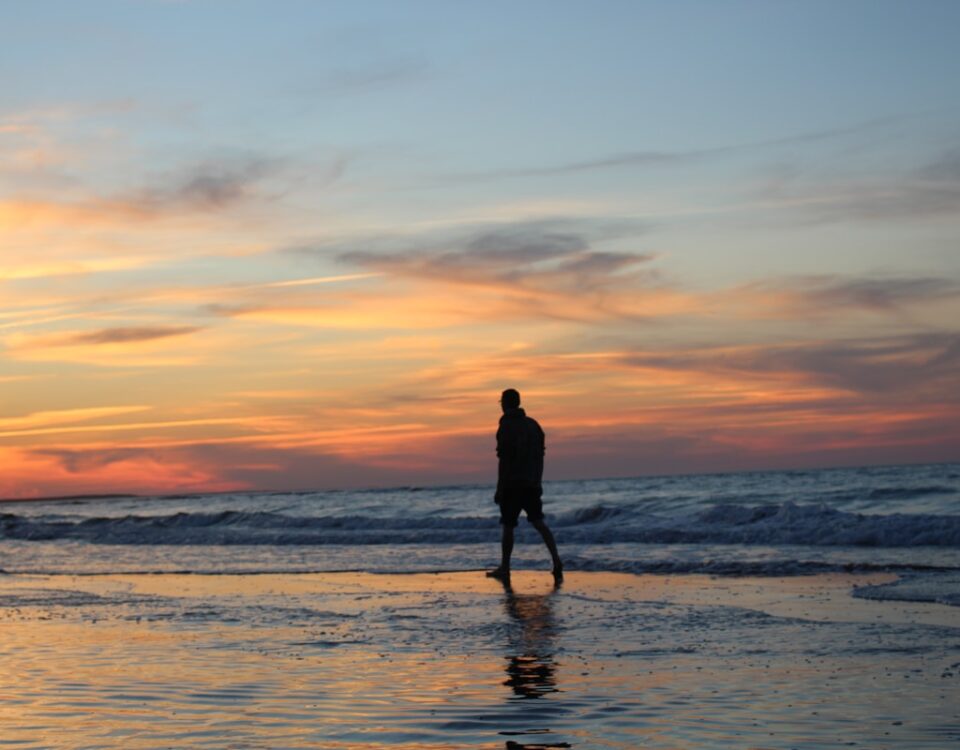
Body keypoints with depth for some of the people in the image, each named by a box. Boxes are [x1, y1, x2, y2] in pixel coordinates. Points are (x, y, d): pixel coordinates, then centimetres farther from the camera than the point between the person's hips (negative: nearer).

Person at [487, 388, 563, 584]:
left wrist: (499, 489, -12)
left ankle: (504, 568, 10)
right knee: (538, 522, 4)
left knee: (508, 526, 3)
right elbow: (540, 455, 13)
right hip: (532, 484, 6)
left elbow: (504, 460, -15)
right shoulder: (533, 424, 11)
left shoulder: (506, 427, -11)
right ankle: (556, 560, -13)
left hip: (512, 485, -6)